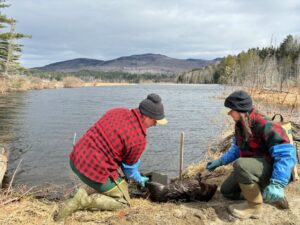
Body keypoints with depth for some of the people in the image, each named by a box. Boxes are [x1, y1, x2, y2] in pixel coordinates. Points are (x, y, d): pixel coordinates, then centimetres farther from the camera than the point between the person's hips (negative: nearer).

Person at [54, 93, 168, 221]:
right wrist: (139, 179, 22)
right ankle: (83, 200, -4)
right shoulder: (139, 140, -17)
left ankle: (88, 189, 13)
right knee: (123, 201, 11)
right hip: (95, 171, -8)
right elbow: (129, 168, -2)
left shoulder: (118, 111, 2)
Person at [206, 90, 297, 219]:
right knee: (227, 191, 13)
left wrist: (277, 184, -44)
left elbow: (286, 154, -34)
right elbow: (236, 149, 14)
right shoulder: (240, 124, -1)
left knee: (240, 164, -37)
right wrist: (219, 162, 5)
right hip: (251, 168, 9)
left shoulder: (264, 126, -29)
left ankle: (255, 205, -16)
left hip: (271, 169, -9)